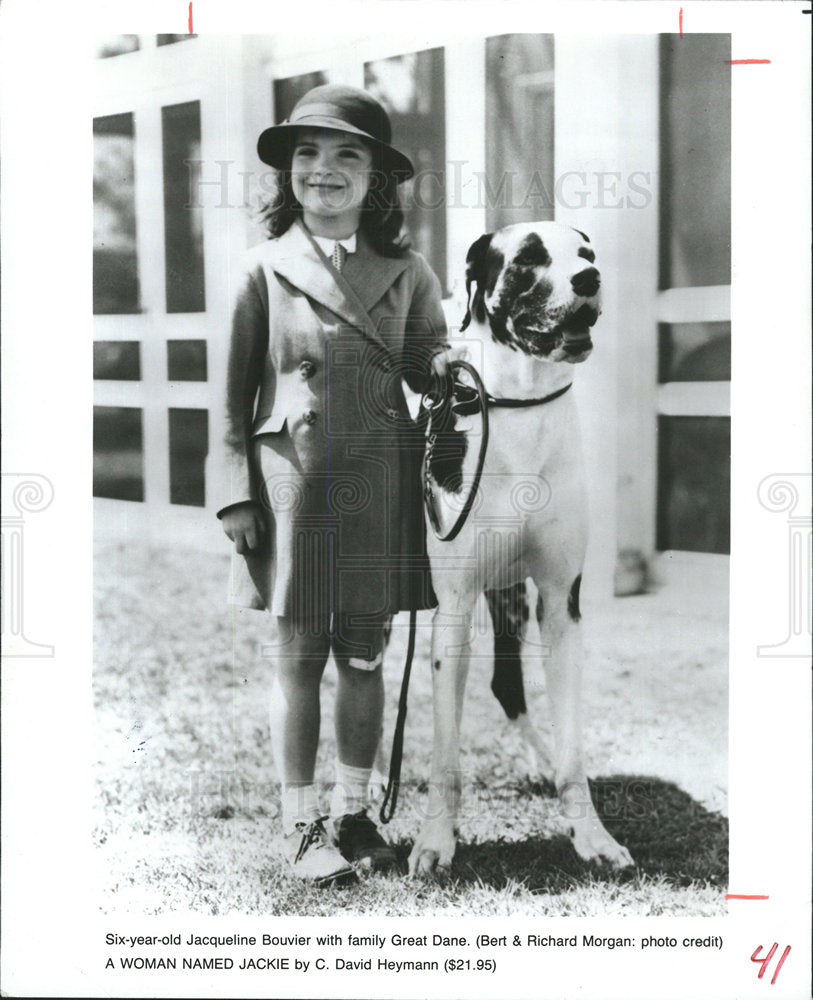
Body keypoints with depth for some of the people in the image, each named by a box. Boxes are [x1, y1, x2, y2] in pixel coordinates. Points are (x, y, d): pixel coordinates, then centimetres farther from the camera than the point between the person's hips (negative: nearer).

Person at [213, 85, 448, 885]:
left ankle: (352, 813, 24)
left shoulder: (406, 273, 5)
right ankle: (300, 824, 17)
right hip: (293, 481, -1)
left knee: (363, 656, 9)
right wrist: (237, 494, -3)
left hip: (380, 488, 2)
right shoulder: (266, 269, 1)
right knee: (297, 657, 4)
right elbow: (235, 393, 2)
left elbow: (431, 367, 11)